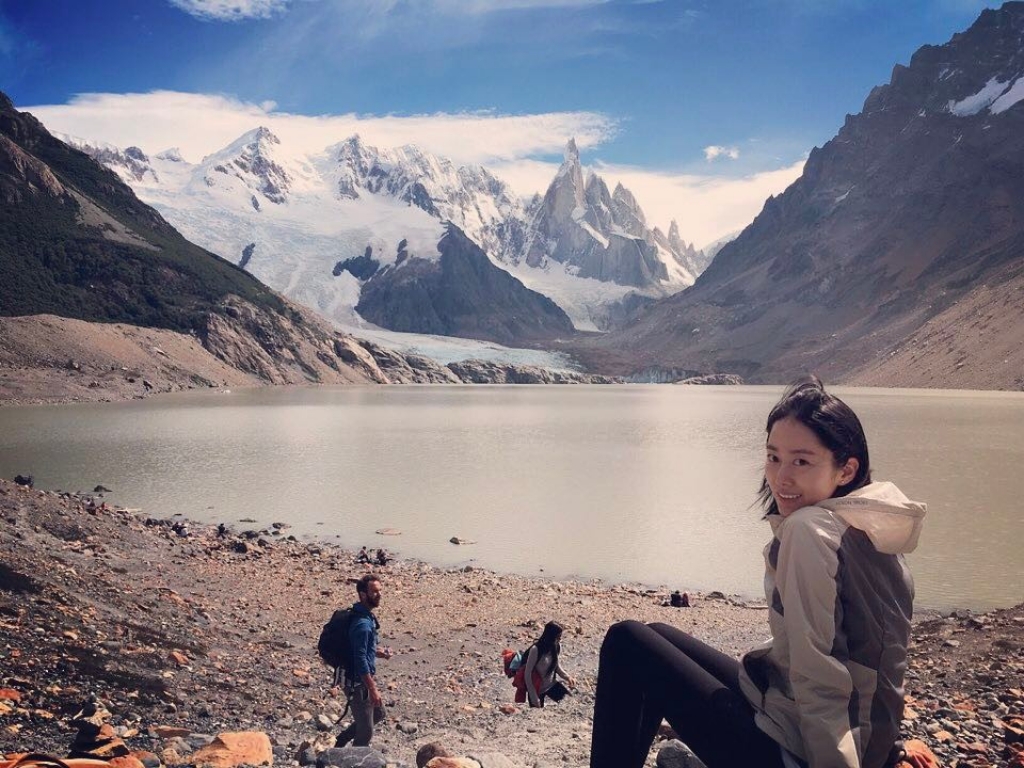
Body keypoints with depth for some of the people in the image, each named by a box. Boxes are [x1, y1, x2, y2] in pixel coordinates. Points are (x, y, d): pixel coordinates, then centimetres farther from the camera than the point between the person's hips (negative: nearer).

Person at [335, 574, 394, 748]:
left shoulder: (367, 616, 6)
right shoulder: (362, 624, -26)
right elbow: (360, 660, -26)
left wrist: (377, 652, 5)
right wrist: (373, 689, -22)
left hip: (365, 678, 10)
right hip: (358, 682, -10)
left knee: (378, 714, 26)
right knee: (365, 733, 3)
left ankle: (341, 740, 34)